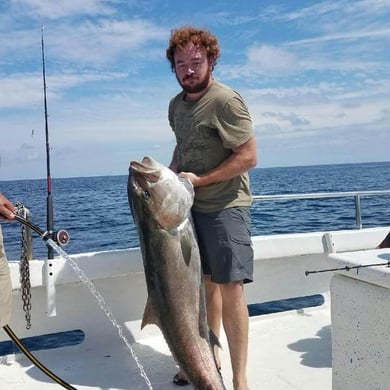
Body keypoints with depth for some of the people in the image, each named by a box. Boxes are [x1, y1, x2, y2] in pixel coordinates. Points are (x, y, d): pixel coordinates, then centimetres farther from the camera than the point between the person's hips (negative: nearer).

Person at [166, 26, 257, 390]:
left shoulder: (226, 100, -15)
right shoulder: (176, 104, 9)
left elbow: (248, 157, -17)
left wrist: (200, 180, -17)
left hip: (225, 206, -7)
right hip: (192, 206, 8)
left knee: (230, 289, -7)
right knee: (205, 284, 16)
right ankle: (208, 356, 31)